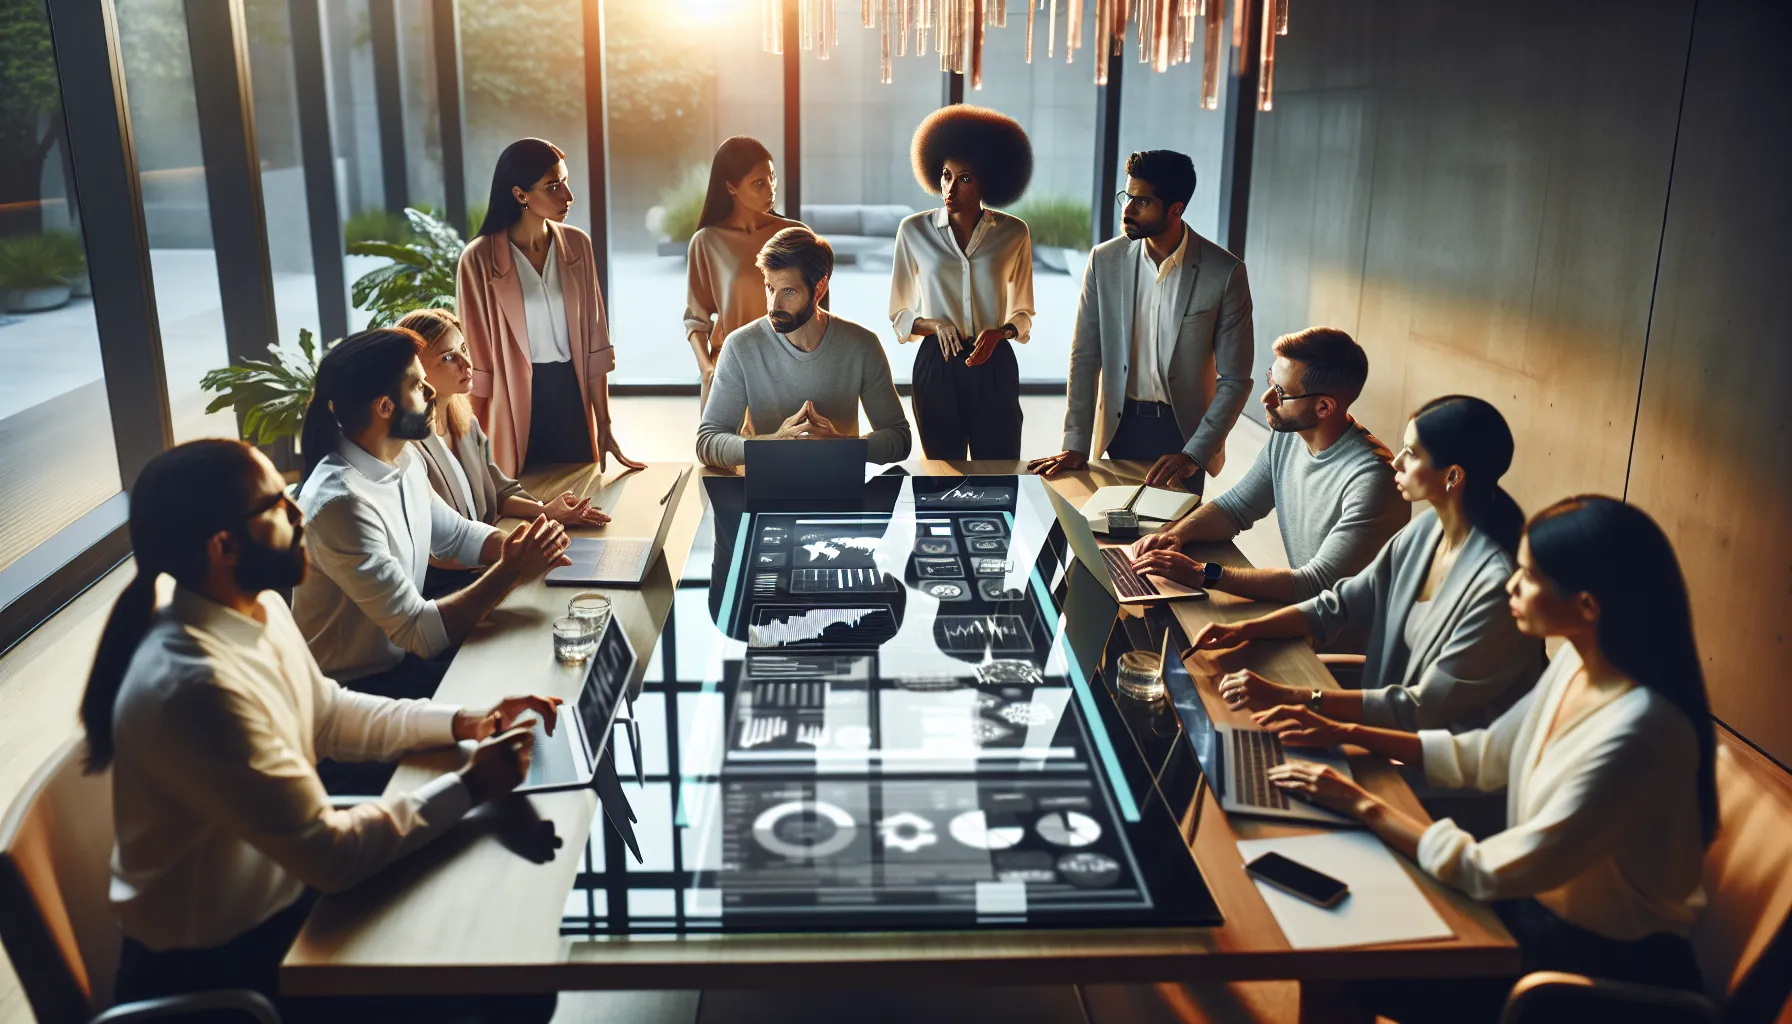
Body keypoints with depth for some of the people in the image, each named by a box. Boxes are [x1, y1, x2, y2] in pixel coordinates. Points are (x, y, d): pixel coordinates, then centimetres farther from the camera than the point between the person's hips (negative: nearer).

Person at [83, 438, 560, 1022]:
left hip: (278, 888, 8)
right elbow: (330, 853, -27)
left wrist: (461, 722, -1)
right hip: (216, 963, -8)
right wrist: (470, 786, -18)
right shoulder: (195, 687, -33)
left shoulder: (259, 609, -5)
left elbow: (328, 715, 12)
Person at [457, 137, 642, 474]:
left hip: (571, 397, 3)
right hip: (514, 403, -3)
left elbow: (593, 341, 4)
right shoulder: (481, 258, -10)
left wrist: (603, 425, 4)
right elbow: (475, 359, -6)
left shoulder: (577, 245, 1)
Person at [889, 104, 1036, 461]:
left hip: (995, 367, 0)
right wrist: (933, 325, -14)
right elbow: (899, 315, 6)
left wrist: (1001, 332, -11)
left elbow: (1023, 313, 11)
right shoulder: (914, 230, 1)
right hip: (937, 365, 0)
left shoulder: (1013, 233, 2)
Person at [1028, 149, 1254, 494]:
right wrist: (1076, 444, -7)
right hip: (1120, 426, 2)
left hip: (1184, 429, -2)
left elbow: (1234, 380, -8)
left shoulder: (1224, 272, -11)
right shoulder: (1105, 260, -4)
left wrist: (1194, 454, -16)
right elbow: (1085, 357, -1)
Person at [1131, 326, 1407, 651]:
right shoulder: (1286, 437, -3)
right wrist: (1176, 533, -11)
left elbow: (1320, 585, -29)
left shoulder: (1371, 478, -27)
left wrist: (1202, 573, -33)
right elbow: (1235, 506, 10)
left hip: (1347, 646, -7)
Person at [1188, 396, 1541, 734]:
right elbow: (1340, 604, 5)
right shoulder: (1429, 528, -3)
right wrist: (1244, 629, -9)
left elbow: (1426, 708, -26)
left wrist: (1289, 697, -30)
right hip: (1393, 710, 7)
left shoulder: (1498, 585, -29)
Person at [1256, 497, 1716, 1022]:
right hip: (1541, 896, 7)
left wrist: (1364, 804, -20)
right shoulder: (1578, 661, -6)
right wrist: (1346, 734, 3)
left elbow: (1490, 873, -28)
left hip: (1606, 958, -7)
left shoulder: (1636, 733, -32)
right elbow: (1483, 755, 9)